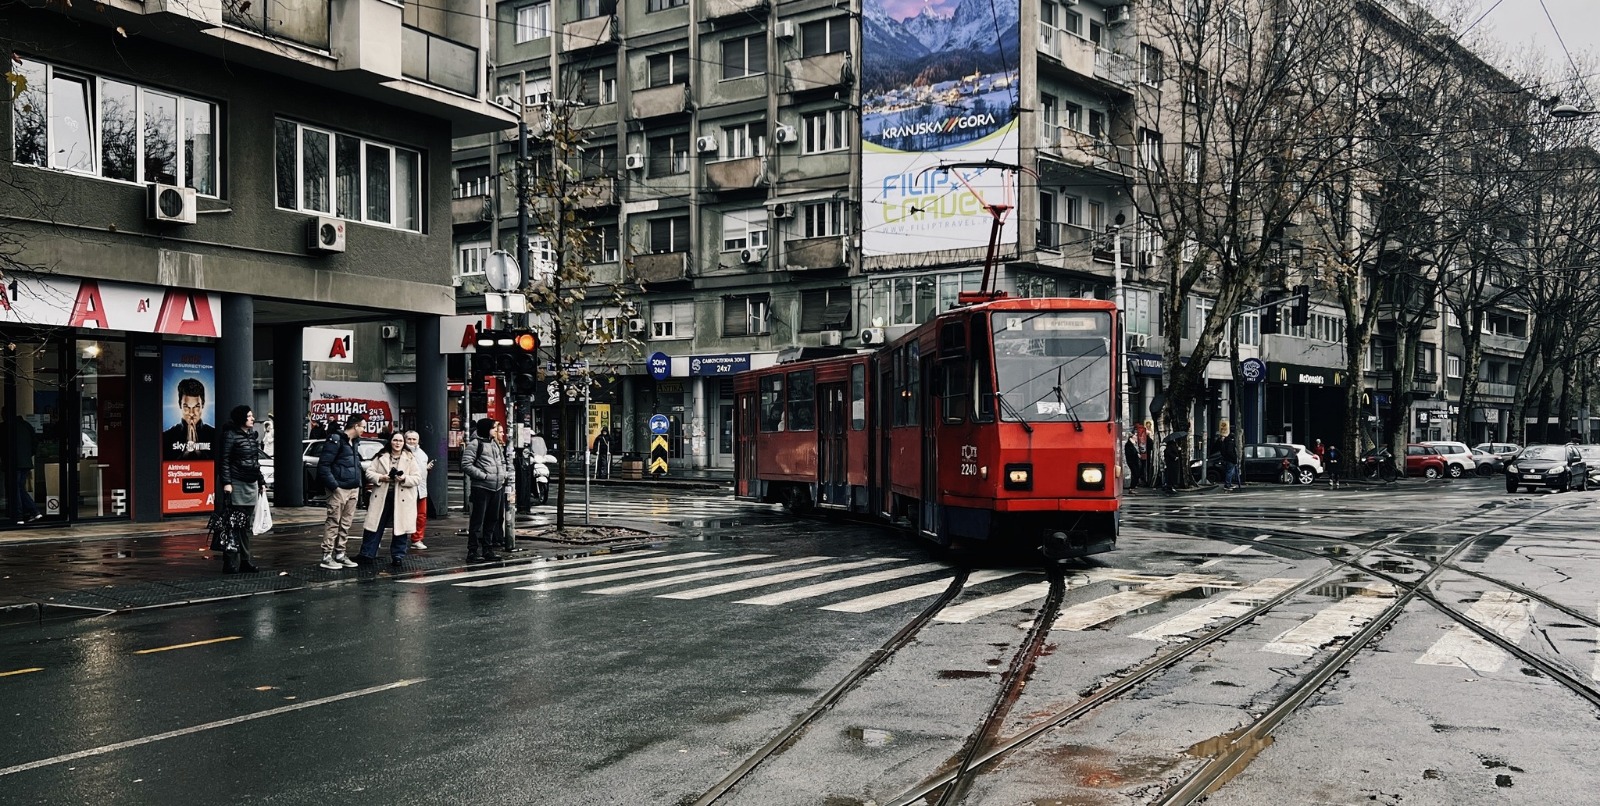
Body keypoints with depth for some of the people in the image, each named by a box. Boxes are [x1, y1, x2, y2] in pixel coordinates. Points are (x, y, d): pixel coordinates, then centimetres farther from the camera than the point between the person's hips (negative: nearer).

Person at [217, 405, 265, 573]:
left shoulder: (253, 436, 16)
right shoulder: (230, 435, -6)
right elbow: (224, 461, -10)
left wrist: (261, 482, 20)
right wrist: (226, 482, -17)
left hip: (252, 485, 7)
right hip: (236, 484, -7)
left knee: (246, 525, 11)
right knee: (234, 525, -7)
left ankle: (245, 561, 17)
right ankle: (231, 564, -6)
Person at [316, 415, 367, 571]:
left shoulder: (353, 443, 18)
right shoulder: (336, 440, -10)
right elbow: (323, 465, -16)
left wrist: (359, 485, 13)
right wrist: (334, 486, -19)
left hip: (353, 489, 9)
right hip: (339, 489, -9)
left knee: (346, 524, 11)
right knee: (333, 523, -5)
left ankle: (340, 554, 18)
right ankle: (326, 557, -2)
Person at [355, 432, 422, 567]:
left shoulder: (410, 459, 4)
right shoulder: (380, 457, 9)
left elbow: (417, 477, -1)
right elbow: (369, 473, 6)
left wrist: (404, 479, -19)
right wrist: (381, 478, -12)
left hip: (401, 499, -1)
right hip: (382, 498, 1)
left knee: (400, 528, 1)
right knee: (375, 527, 3)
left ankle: (397, 556, 12)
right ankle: (367, 555, 10)